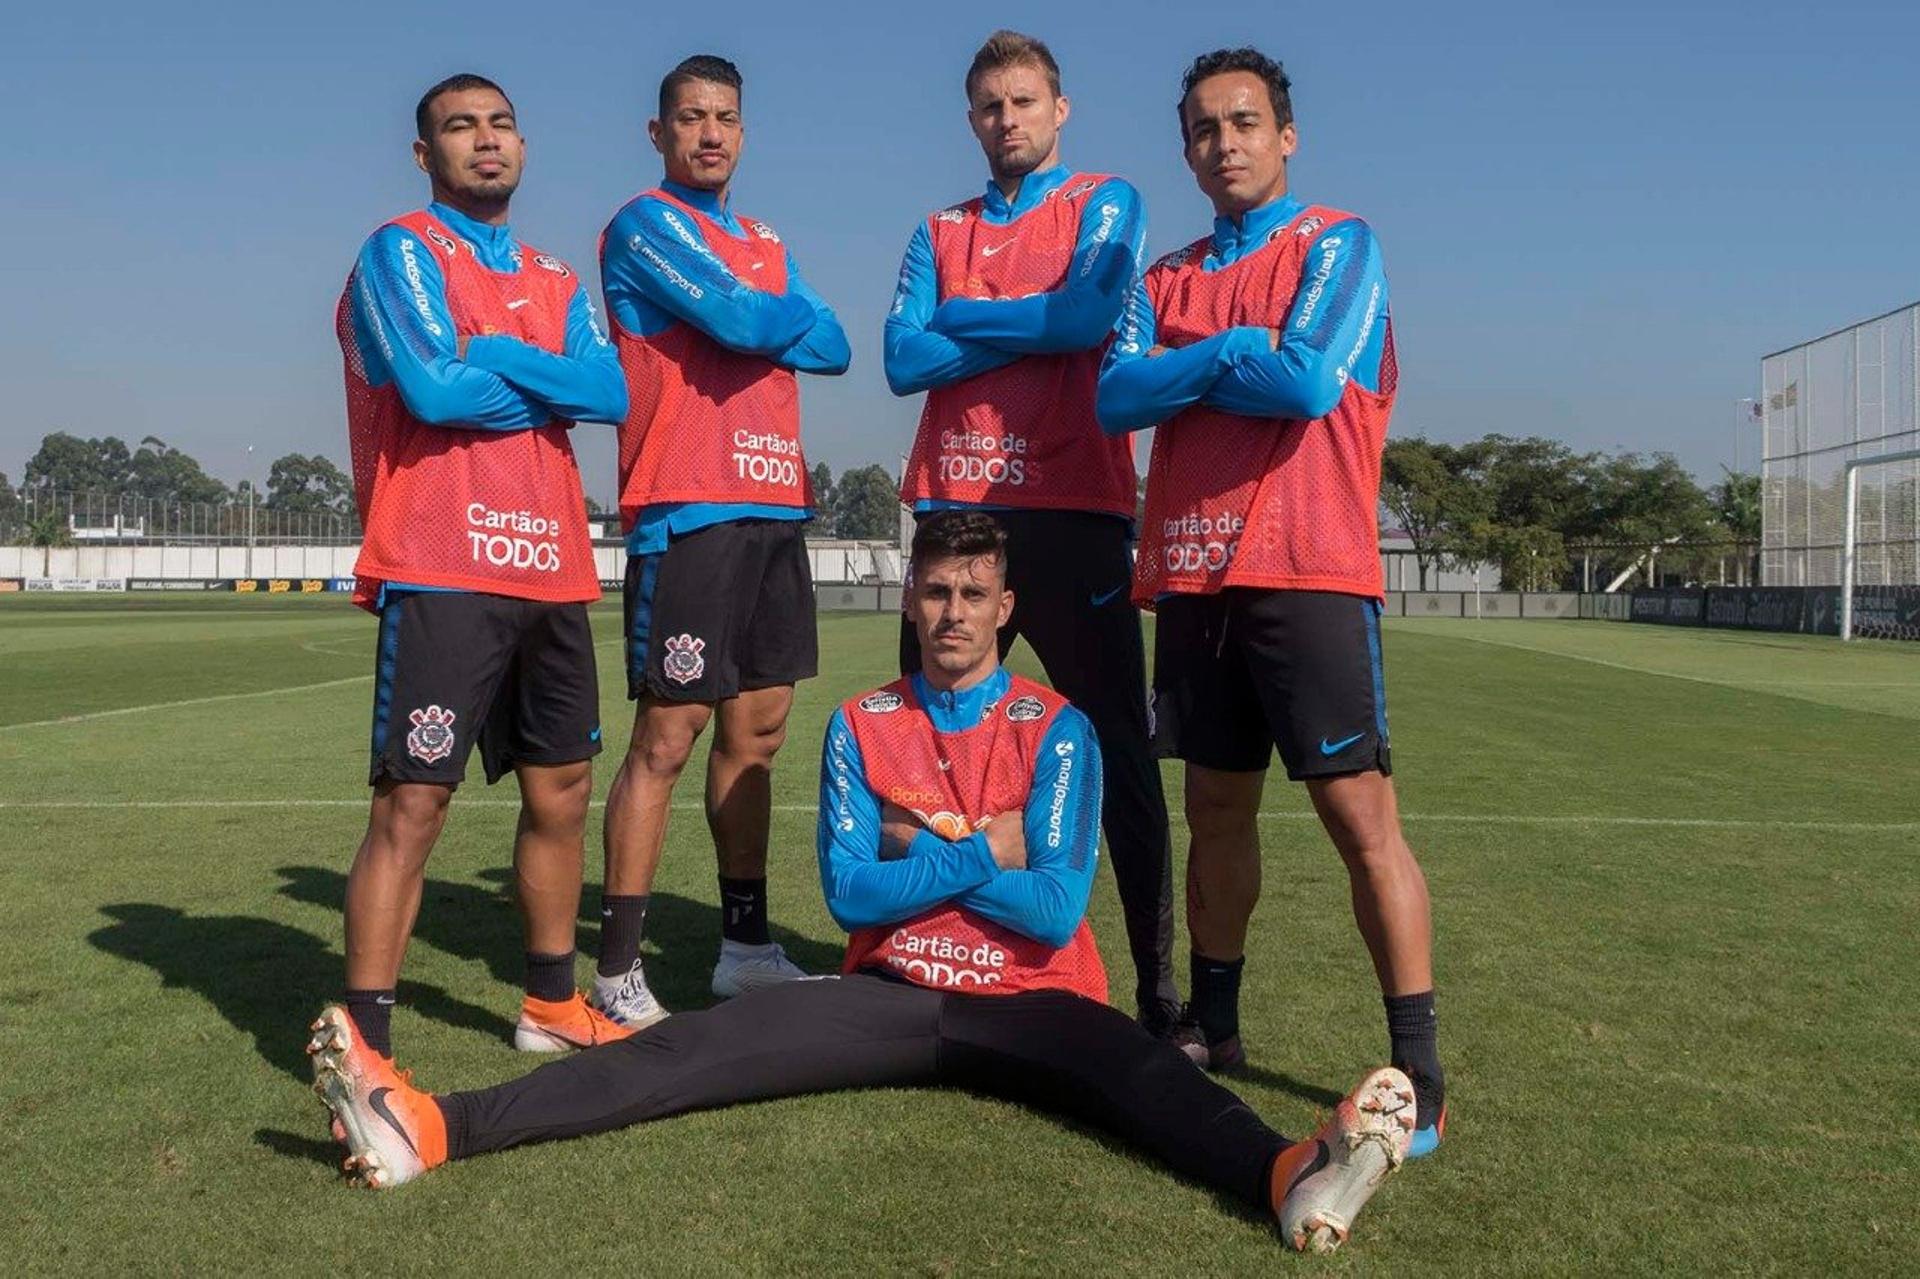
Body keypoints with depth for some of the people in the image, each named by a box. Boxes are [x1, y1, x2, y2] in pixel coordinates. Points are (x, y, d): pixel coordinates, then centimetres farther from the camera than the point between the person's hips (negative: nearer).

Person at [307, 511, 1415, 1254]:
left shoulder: (1057, 733, -3)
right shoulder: (861, 726, 5)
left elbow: (1057, 909, -12)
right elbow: (849, 893, -5)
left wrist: (923, 844, -10)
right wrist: (985, 852, -11)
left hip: (1027, 1007, -1)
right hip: (892, 994, 2)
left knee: (1138, 1063, -33)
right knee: (711, 1039, -18)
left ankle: (1292, 1177, -61)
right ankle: (432, 1129, -30)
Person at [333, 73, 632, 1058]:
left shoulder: (554, 281, 19)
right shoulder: (401, 250, 0)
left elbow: (611, 395, 2)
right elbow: (434, 390, -16)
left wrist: (491, 357, -10)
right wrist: (549, 387, 0)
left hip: (551, 574, 7)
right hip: (441, 576, -7)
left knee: (561, 793, 12)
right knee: (411, 805, -9)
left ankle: (552, 1006, 27)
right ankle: (362, 1047, -3)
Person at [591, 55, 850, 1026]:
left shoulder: (767, 244, 23)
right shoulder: (646, 224, -1)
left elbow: (834, 349, 10)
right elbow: (742, 321, -16)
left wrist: (768, 324, -6)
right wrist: (794, 315, 4)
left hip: (775, 508, 8)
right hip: (687, 512, -7)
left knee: (757, 730, 10)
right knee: (666, 739, -8)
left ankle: (746, 946, 20)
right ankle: (618, 974, 0)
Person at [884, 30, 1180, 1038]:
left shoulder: (1104, 202, 8)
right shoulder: (939, 231, 18)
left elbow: (1086, 316, -12)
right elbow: (902, 361, 2)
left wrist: (957, 317, 0)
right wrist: (1031, 328, -5)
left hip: (1071, 510, -4)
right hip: (954, 512, 4)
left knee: (1115, 745, 0)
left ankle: (1155, 981, 7)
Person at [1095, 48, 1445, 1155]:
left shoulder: (1338, 243, 2)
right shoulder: (1167, 279, 18)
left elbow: (1308, 379, -15)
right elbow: (1117, 398, 2)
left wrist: (1190, 368, -1)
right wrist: (1233, 353, -8)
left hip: (1308, 573, -5)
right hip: (1194, 575, 6)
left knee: (1361, 813, -7)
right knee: (1217, 808, 13)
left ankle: (1421, 1072, 0)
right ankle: (1214, 1029, 27)